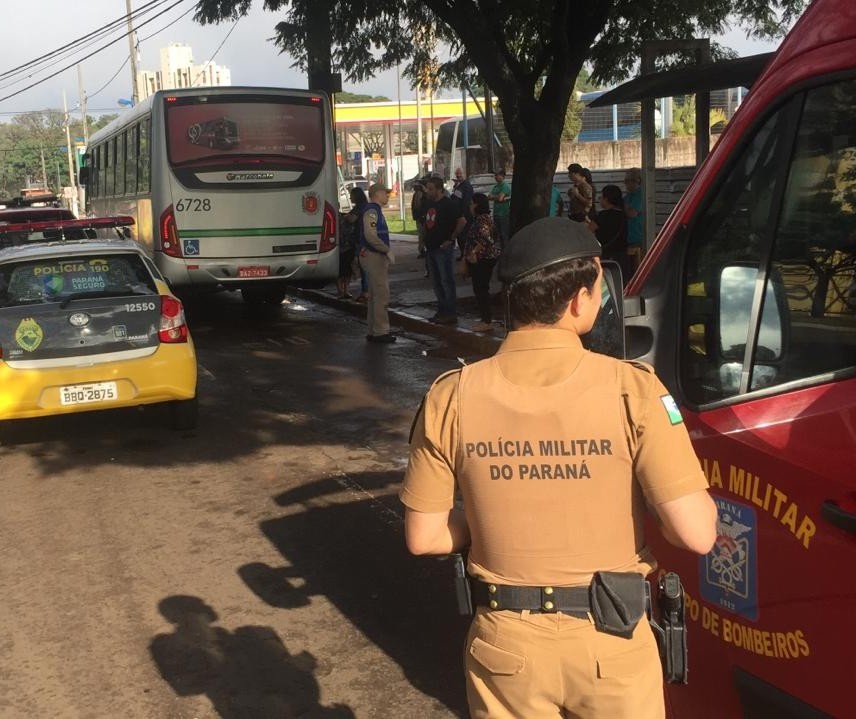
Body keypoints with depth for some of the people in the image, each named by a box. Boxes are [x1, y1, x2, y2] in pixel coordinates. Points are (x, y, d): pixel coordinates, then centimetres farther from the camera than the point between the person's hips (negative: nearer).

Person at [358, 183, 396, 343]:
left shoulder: (376, 210, 18)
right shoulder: (371, 211, -15)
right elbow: (370, 236, -25)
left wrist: (386, 252, 17)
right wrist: (388, 250, -20)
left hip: (377, 256, 11)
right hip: (374, 256, -11)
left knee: (375, 295, 14)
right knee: (381, 295, -9)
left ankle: (374, 331, 20)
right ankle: (380, 332, -6)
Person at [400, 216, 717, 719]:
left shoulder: (452, 397, -11)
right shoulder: (631, 389, -18)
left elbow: (424, 537, -4)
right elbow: (697, 534, -18)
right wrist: (702, 500, 3)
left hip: (504, 642, 2)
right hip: (611, 642, -1)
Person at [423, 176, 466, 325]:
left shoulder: (449, 204, -13)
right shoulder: (430, 203, 13)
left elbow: (462, 221, -21)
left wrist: (451, 239, -17)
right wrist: (426, 238, 14)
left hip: (444, 249, -9)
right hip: (431, 248, 9)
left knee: (447, 281, -6)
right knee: (437, 282, 13)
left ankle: (451, 314, -2)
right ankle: (442, 311, 21)